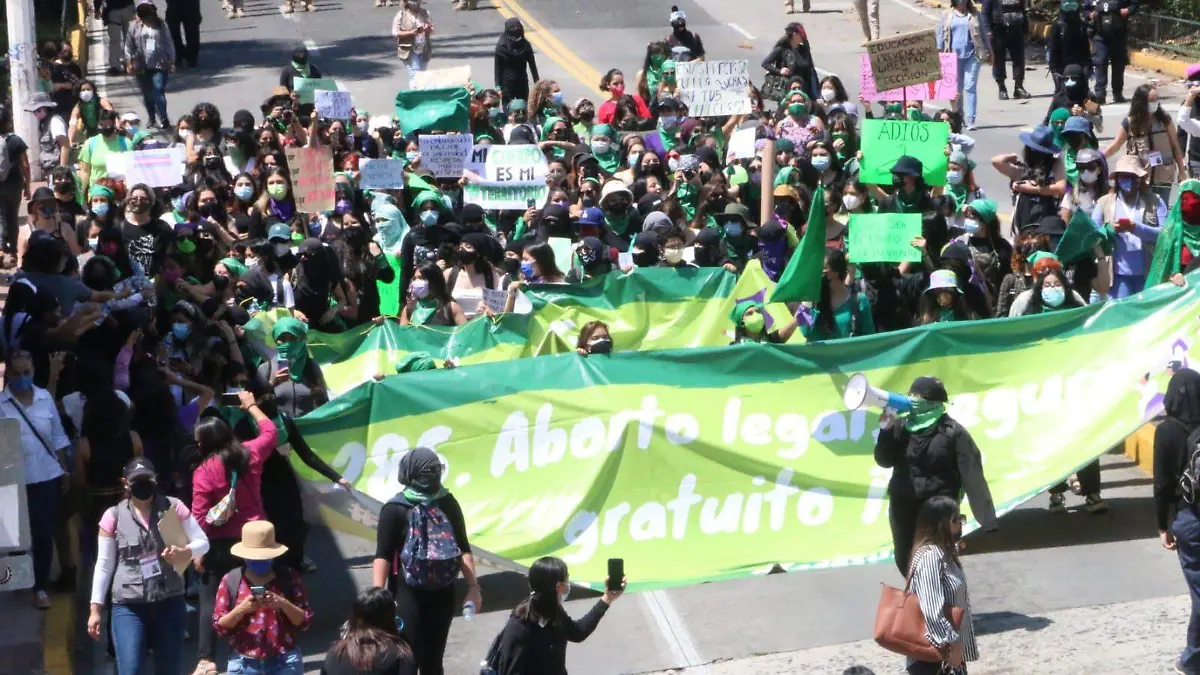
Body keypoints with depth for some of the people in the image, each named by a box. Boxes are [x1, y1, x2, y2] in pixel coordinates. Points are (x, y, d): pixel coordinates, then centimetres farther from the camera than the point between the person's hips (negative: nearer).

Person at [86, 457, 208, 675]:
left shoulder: (173, 507, 0)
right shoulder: (114, 516, -2)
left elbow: (203, 542, 4)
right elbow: (104, 565, 3)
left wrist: (184, 552, -19)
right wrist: (95, 609, 1)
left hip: (170, 604, 2)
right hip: (128, 607, -2)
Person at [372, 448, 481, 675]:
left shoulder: (447, 503, 3)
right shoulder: (396, 509, -11)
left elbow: (463, 548, 9)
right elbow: (383, 555, -12)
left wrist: (473, 587, 4)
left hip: (442, 594, 4)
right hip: (408, 595, -4)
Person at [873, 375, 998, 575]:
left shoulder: (952, 432, -10)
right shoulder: (902, 426, 4)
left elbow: (972, 476, -12)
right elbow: (884, 461, 4)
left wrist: (986, 518, -16)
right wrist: (886, 430, -12)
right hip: (903, 508, 5)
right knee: (906, 563, 13)